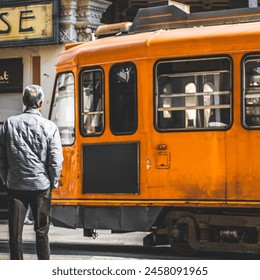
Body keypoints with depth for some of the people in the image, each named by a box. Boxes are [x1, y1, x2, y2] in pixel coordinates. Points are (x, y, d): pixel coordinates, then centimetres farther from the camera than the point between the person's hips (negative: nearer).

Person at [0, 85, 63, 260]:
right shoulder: (49, 127, -8)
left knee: (15, 231, 7)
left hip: (16, 185, 1)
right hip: (41, 185, -1)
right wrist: (53, 182, 5)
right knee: (41, 230, 10)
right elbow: (56, 160, -9)